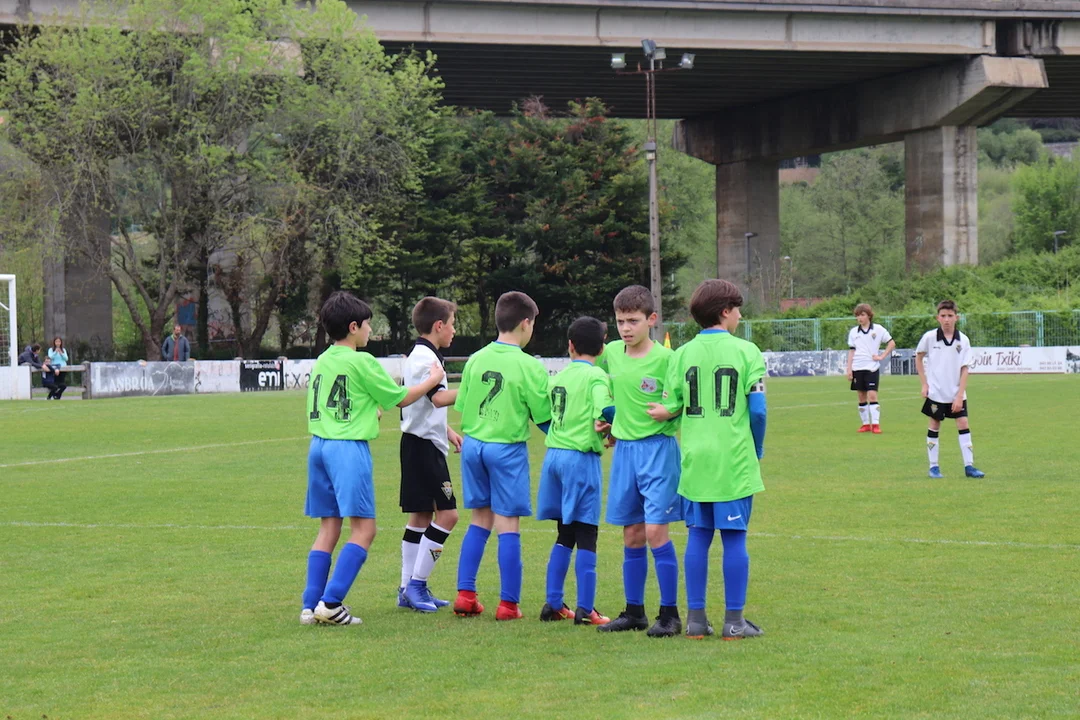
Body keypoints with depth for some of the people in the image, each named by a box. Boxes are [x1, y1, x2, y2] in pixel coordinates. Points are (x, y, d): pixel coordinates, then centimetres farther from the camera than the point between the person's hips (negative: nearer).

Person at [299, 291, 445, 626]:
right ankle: (331, 602, -14)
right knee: (363, 528, -5)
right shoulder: (361, 362, -8)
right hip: (348, 448, -8)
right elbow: (401, 398, -1)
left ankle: (310, 605, 5)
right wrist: (433, 380, 16)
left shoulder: (321, 362, 13)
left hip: (318, 445, 8)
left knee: (328, 527, 11)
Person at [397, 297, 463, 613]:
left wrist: (448, 431, 32)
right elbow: (439, 398, -29)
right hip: (424, 445, -11)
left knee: (420, 516, 12)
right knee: (447, 513, -11)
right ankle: (416, 584, -9)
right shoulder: (426, 358, -15)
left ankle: (409, 589, 14)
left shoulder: (419, 356, 18)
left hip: (420, 443, 11)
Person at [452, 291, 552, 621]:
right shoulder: (529, 367, -11)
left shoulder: (475, 360, 2)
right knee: (508, 525, 1)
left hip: (472, 445, 5)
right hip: (507, 448, -5)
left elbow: (461, 407, 8)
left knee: (480, 521, 15)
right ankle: (508, 603, 2)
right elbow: (544, 417, -4)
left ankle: (465, 594, 11)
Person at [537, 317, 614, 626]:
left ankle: (553, 603, 13)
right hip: (582, 458, -6)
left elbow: (544, 416, 15)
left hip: (554, 454, 6)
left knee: (565, 535, 15)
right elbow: (603, 412, -22)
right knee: (586, 535, -3)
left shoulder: (557, 377, 13)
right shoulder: (596, 376, -7)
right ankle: (585, 609, -5)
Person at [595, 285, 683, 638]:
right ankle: (633, 611, 18)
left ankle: (670, 613, -3)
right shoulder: (610, 353, 5)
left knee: (655, 530, -10)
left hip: (658, 448, -5)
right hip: (624, 449, 5)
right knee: (632, 535, 10)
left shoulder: (665, 358, -11)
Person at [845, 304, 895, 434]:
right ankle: (865, 423, 13)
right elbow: (851, 350, 9)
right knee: (861, 397, 6)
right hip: (858, 368, 3)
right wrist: (849, 369, 2)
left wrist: (882, 356, -5)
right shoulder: (854, 332, 8)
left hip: (872, 368, -3)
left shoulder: (878, 330, -1)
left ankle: (876, 424, -10)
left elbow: (891, 344, 4)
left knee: (872, 395, -11)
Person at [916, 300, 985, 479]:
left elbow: (964, 369, -4)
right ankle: (933, 466, 13)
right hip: (936, 392, -1)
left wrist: (960, 395, -10)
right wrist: (924, 384, 2)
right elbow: (918, 358, 8)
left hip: (956, 393, 1)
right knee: (934, 426, 4)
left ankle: (969, 466, 1)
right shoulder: (930, 337, -7)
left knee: (963, 424, -4)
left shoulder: (963, 340, -5)